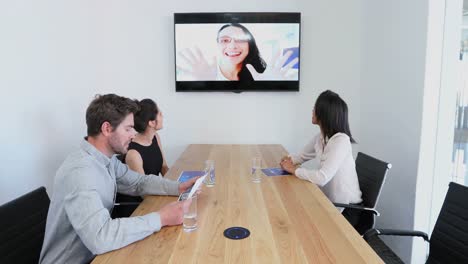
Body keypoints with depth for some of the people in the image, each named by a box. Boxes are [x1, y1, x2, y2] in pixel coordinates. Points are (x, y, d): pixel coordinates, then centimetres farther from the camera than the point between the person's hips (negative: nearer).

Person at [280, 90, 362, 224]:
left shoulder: (341, 140, -25)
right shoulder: (320, 137, 0)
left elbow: (322, 178, -33)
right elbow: (302, 157, 13)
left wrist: (294, 169, -20)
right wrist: (290, 160, -9)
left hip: (346, 209, -6)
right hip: (329, 201, 6)